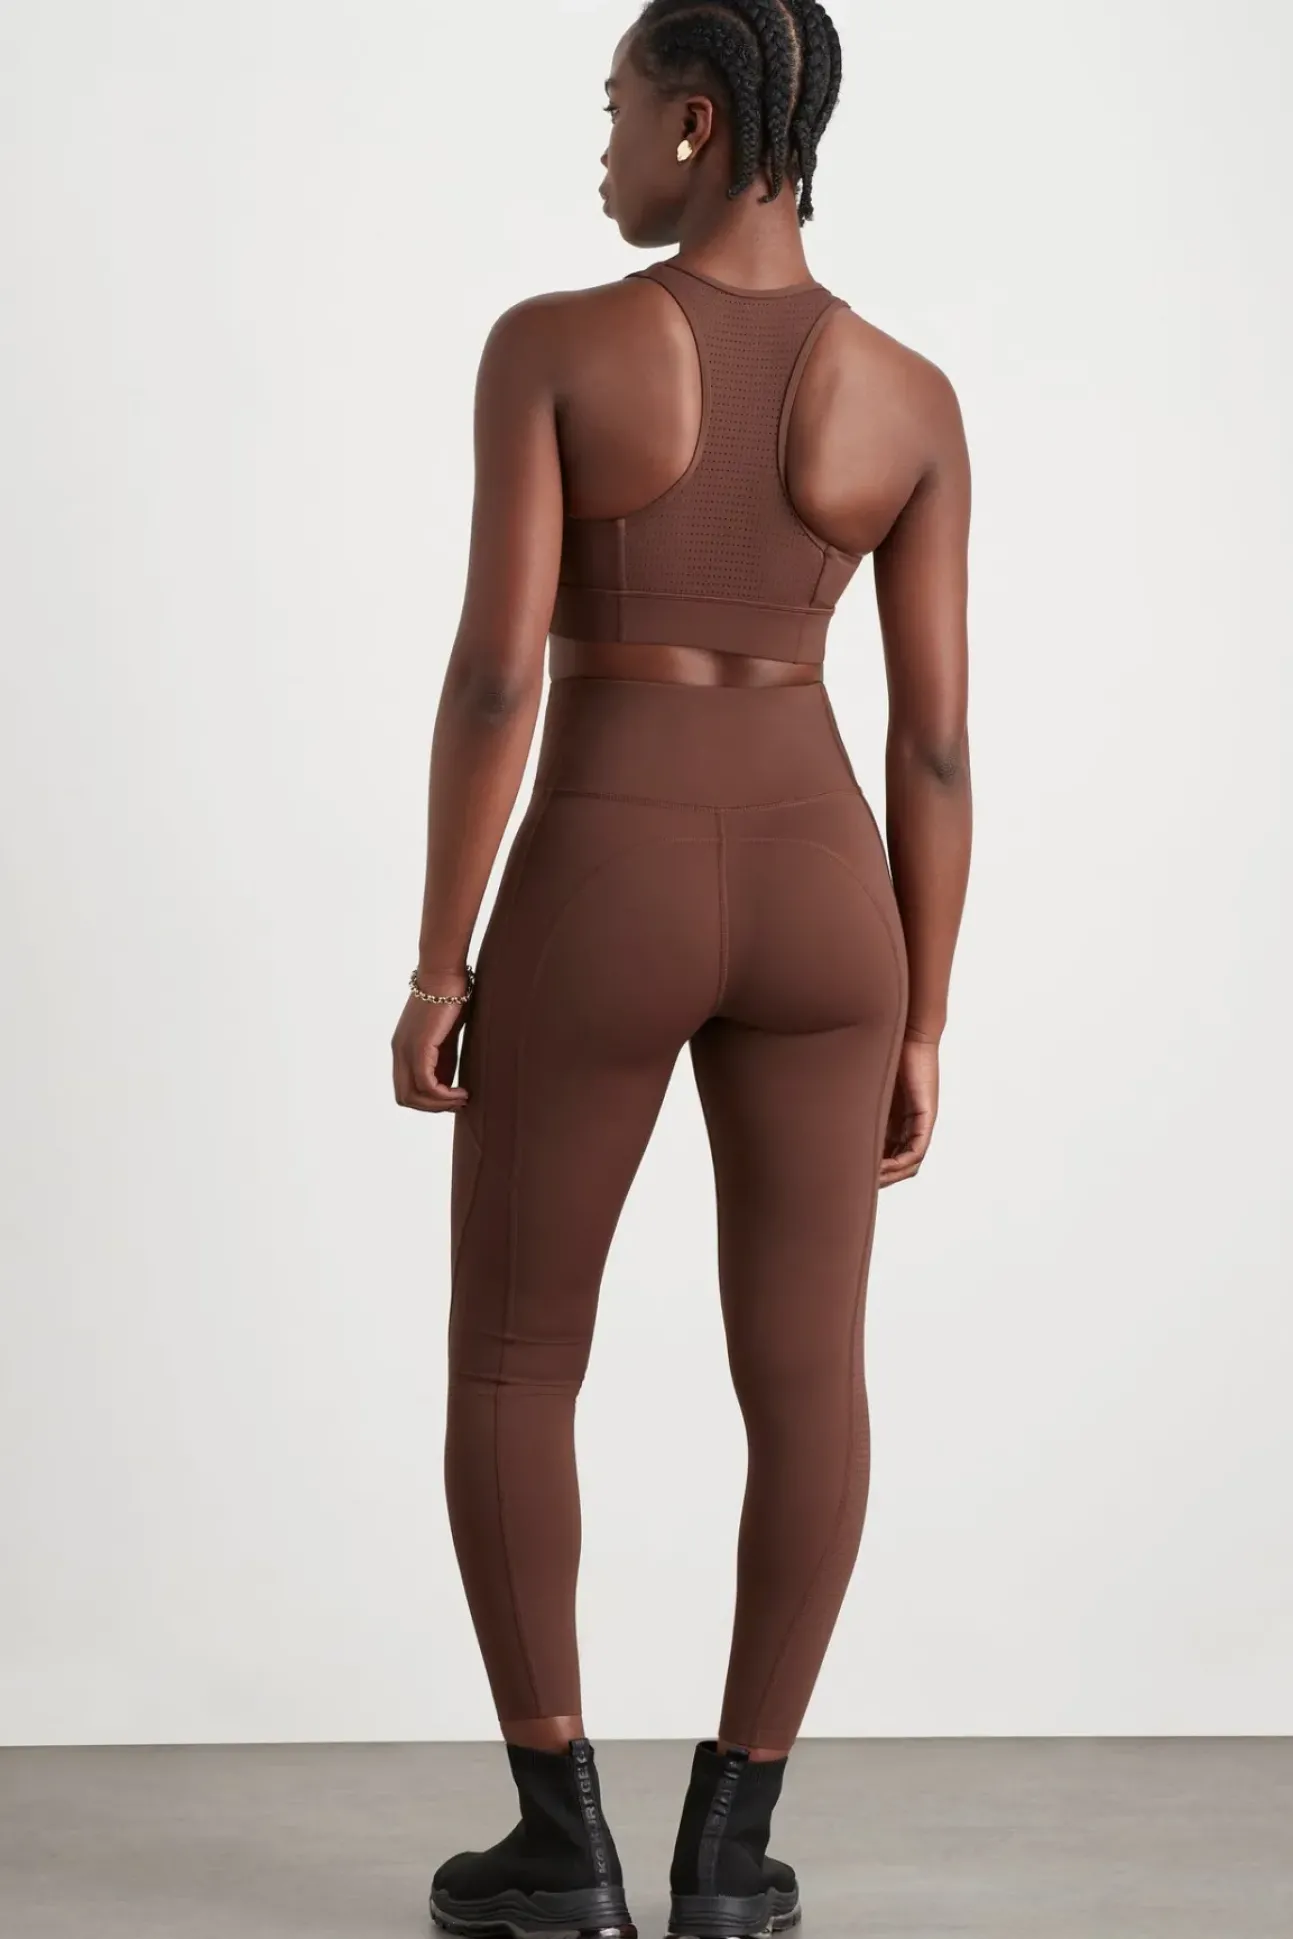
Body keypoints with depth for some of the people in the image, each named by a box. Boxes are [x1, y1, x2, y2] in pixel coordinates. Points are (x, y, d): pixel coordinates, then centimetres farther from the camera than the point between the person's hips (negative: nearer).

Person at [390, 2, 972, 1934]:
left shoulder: (552, 345, -8)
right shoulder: (912, 398, 1)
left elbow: (494, 671, -13)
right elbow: (935, 740, 0)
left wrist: (437, 967, -4)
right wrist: (920, 1026, 8)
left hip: (597, 909, -2)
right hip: (812, 899, 3)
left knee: (508, 1366, 12)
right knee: (805, 1373, 9)